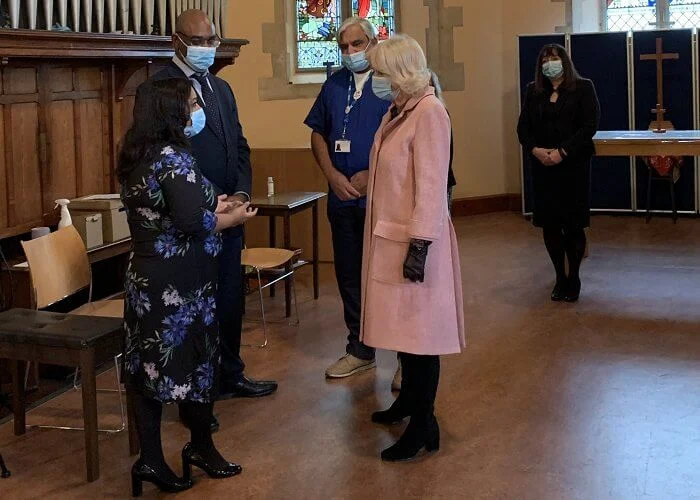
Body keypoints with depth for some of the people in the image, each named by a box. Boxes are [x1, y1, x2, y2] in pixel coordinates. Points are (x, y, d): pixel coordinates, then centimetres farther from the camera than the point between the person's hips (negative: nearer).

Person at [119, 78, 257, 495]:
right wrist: (231, 219, -6)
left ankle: (150, 460, 14)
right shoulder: (174, 158, -18)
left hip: (145, 278, 8)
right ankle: (201, 448, 26)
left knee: (150, 366, 9)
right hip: (181, 285, -8)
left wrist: (213, 208, 12)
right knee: (195, 362, 9)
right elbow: (192, 222, -24)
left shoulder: (137, 156, 9)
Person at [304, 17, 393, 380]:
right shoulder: (334, 85, 12)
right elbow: (318, 134, 13)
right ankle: (360, 350, 25)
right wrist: (332, 175, -2)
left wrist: (371, 175, -15)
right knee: (349, 276, 12)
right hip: (343, 197, 6)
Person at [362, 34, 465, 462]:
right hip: (391, 237, 9)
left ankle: (424, 425, 8)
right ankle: (409, 399, 35)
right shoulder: (398, 110, 11)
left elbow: (432, 186, -20)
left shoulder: (429, 112, -16)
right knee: (404, 326, 19)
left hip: (414, 240, -9)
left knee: (420, 330, -1)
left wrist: (419, 245, -22)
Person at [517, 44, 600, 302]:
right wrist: (535, 149, -12)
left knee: (573, 225, 0)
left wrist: (562, 151, -17)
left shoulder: (583, 88, 0)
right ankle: (560, 277, 17)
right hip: (542, 165, 3)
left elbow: (590, 125, -8)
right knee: (549, 224, 4)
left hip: (574, 164, -3)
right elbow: (523, 126, 7)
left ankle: (574, 278, 15)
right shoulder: (533, 91, 11)